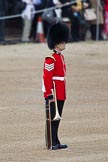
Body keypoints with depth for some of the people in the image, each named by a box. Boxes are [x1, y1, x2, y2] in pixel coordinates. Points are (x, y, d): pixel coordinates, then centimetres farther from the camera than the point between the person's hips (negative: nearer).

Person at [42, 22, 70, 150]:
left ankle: (56, 142, 16)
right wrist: (50, 95, -21)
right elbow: (47, 78, -17)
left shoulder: (61, 57, 15)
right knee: (52, 119, -4)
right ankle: (52, 143, -1)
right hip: (53, 93, -9)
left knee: (57, 119, 12)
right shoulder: (50, 59, -14)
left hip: (60, 94, 9)